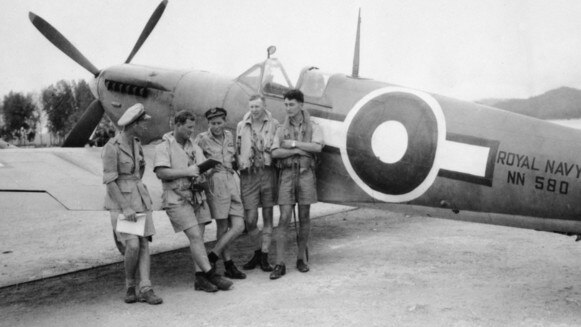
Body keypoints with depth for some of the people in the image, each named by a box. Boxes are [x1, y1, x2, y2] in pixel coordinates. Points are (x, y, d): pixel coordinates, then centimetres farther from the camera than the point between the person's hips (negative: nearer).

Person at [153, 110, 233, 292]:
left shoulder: (194, 147, 18)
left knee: (198, 237, 4)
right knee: (195, 236, -11)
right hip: (177, 198, -6)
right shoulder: (163, 147, -3)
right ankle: (211, 275, -8)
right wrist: (187, 172, -17)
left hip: (197, 195, 6)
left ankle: (200, 279, 8)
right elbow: (161, 173, -16)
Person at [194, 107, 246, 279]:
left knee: (238, 226, -3)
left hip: (232, 182, 6)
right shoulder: (202, 138, -3)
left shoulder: (229, 135, 13)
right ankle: (229, 266, 12)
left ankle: (211, 257, 7)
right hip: (215, 183, -5)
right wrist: (208, 170, -14)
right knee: (223, 227, 0)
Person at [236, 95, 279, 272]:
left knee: (268, 217, 4)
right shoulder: (241, 126, 10)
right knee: (250, 220, -2)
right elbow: (237, 150, 15)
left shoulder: (274, 125, 4)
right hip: (248, 175, 1)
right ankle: (259, 250, 23)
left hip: (268, 173, -1)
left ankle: (264, 257, 15)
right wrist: (240, 163, 4)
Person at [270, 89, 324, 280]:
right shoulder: (281, 129, 11)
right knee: (284, 219, -6)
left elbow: (317, 147, -12)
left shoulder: (313, 127, 6)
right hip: (287, 174, 1)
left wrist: (293, 144, -9)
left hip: (305, 173, 0)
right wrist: (301, 150, -12)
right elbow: (275, 153, -3)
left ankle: (301, 258, 19)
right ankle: (280, 264, -5)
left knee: (304, 218, 5)